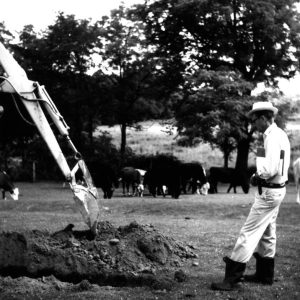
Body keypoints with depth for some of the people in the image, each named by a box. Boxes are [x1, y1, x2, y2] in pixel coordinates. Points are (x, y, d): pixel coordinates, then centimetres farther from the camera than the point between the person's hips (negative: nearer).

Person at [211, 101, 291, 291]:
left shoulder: (273, 138, -20)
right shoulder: (280, 134, 10)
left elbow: (271, 169, -28)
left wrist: (258, 176, -10)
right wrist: (259, 175, 4)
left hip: (269, 192, -10)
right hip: (277, 188, 10)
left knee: (249, 233, -9)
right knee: (267, 233, 19)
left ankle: (232, 279, -8)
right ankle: (265, 275, 31)